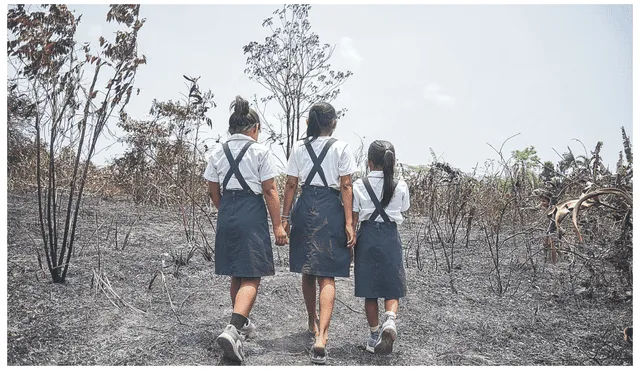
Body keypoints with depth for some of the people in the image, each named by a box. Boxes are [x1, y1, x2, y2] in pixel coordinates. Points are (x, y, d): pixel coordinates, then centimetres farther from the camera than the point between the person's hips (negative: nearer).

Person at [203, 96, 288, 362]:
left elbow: (214, 193, 11)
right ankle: (233, 329, -20)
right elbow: (270, 191, -9)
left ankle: (242, 323, 36)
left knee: (237, 274, 20)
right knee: (251, 277, -2)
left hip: (226, 215, 6)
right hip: (252, 214, -5)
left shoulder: (217, 153, 7)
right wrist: (278, 225, -6)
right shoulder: (260, 151, -6)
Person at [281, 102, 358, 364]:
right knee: (327, 276, -1)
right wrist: (349, 223, -6)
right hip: (331, 210, -3)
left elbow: (291, 185, 4)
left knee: (307, 271, 19)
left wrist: (285, 217, 10)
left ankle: (313, 322, 38)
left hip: (305, 208, 3)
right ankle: (321, 336, -14)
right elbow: (346, 187, -7)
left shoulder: (298, 148, 5)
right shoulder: (341, 148, -3)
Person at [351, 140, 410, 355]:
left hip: (367, 237, 0)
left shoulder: (359, 186, -4)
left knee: (370, 291, 9)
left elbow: (353, 218, -2)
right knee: (392, 288, 9)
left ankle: (374, 334, 17)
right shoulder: (400, 186, -2)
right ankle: (390, 320, -17)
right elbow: (403, 211, 10)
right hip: (390, 238, 0)